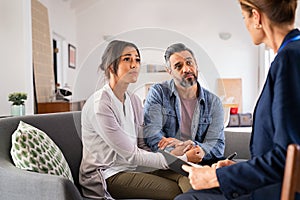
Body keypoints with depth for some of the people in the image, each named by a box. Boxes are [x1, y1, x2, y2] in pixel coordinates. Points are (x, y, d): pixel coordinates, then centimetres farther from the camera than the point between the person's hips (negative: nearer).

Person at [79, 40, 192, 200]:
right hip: (107, 176, -7)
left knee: (187, 177, -17)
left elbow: (145, 143, 2)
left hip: (132, 169, 7)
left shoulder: (134, 100, 9)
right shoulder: (99, 104, -18)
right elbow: (131, 155, -19)